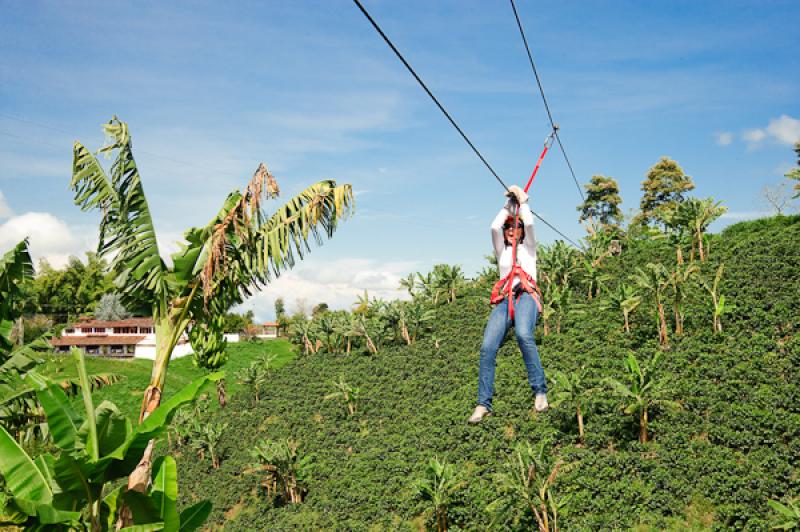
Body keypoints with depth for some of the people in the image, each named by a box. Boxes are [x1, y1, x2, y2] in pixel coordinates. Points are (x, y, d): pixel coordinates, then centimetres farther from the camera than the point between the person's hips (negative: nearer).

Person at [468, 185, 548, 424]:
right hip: (504, 300, 3)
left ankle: (540, 391, -30)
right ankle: (483, 404, -18)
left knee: (523, 334, -35)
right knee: (488, 347, -19)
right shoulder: (501, 250, 27)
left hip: (526, 296, -3)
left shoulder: (528, 248, 22)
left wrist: (522, 201, 16)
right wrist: (509, 203, 15)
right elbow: (494, 227, 8)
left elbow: (529, 224, 2)